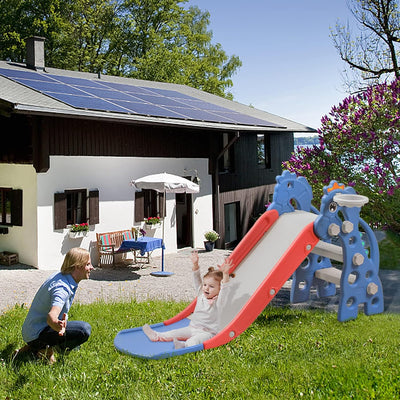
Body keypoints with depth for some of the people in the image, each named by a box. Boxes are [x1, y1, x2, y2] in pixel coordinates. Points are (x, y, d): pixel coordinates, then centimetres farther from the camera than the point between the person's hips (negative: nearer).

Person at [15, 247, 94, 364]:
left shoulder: (60, 276, 5)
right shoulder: (62, 288, -27)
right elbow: (51, 317, -44)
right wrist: (59, 325, -65)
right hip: (36, 335, -10)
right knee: (84, 329, -27)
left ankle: (33, 348, 16)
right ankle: (45, 350, -11)